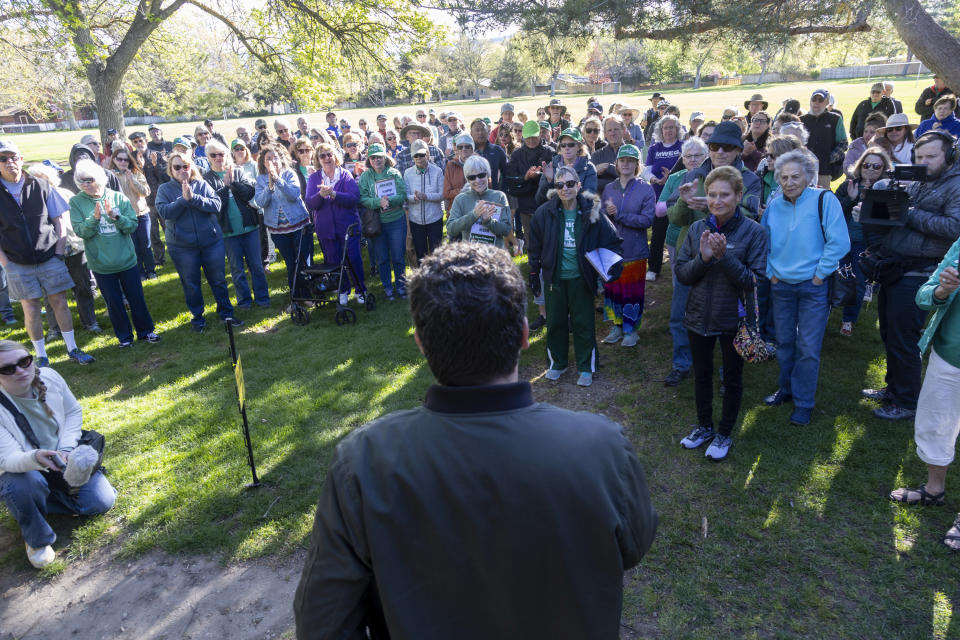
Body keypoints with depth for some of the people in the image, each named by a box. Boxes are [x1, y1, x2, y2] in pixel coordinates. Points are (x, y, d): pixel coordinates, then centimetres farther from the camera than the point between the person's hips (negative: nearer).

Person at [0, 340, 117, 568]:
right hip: (21, 470, -3)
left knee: (101, 502, -11)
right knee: (25, 486, -38)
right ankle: (37, 539, -7)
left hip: (62, 458, 3)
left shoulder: (49, 377, -16)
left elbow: (74, 412, 1)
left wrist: (65, 450, -13)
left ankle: (39, 500, 14)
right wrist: (36, 458, -53)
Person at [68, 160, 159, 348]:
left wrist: (115, 216, -23)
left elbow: (133, 225, -6)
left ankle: (145, 331, 28)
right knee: (114, 302, 11)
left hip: (127, 260, 1)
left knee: (137, 298, 11)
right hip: (101, 264, 0)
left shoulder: (118, 197, -3)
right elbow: (80, 231, -11)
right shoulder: (76, 202, -4)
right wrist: (94, 218, -27)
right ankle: (124, 336, 27)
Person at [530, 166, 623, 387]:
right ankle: (557, 363, 32)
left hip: (581, 278, -1)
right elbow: (535, 247, 5)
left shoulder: (592, 212, -8)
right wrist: (534, 274, 4)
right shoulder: (545, 213, -5)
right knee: (555, 321, 13)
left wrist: (615, 265, -15)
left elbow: (612, 240, 0)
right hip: (554, 277, 2)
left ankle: (586, 368, 23)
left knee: (583, 323, 7)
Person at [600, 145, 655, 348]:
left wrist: (619, 215, -16)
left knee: (632, 291, 4)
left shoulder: (646, 189, -4)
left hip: (634, 250, -3)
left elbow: (647, 219, -14)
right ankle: (617, 327, 24)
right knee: (612, 288, 9)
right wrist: (607, 212, -17)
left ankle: (631, 330, 19)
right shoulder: (609, 188, 7)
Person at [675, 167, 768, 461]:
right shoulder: (697, 229, -2)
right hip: (699, 315, 4)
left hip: (734, 318, -3)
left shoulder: (753, 232, -13)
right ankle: (704, 426, 40)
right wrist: (702, 258, -21)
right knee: (701, 375, 19)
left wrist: (724, 257, -27)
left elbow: (755, 281, -18)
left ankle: (724, 434, 34)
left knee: (732, 378, 14)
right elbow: (681, 274, -3)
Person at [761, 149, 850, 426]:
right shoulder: (773, 206, 2)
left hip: (813, 287, -4)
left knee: (808, 347, 0)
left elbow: (839, 243, -14)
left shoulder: (823, 200, -11)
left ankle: (804, 402, 14)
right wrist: (770, 273, 4)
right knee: (784, 341, 14)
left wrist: (820, 275, -12)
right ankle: (787, 388, 33)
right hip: (781, 286, 4)